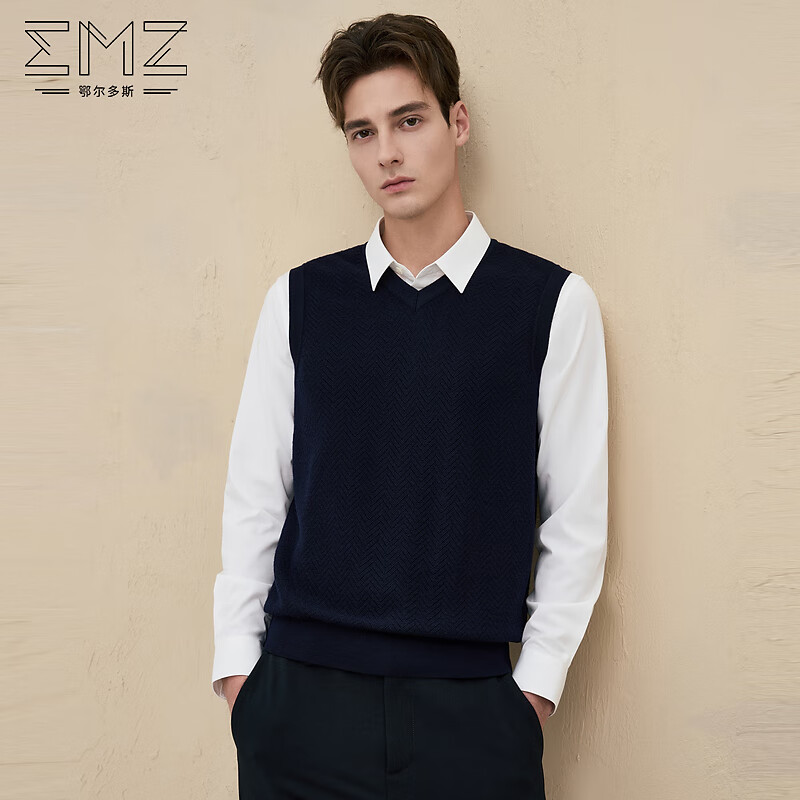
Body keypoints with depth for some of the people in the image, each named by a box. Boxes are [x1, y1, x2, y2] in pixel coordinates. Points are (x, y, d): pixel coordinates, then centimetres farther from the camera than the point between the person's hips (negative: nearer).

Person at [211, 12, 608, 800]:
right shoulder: (299, 299, 4)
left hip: (472, 705, -1)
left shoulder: (553, 303, -1)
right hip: (301, 697, 2)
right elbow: (253, 492, 6)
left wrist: (536, 684, -2)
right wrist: (237, 667, 3)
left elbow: (577, 516, 0)